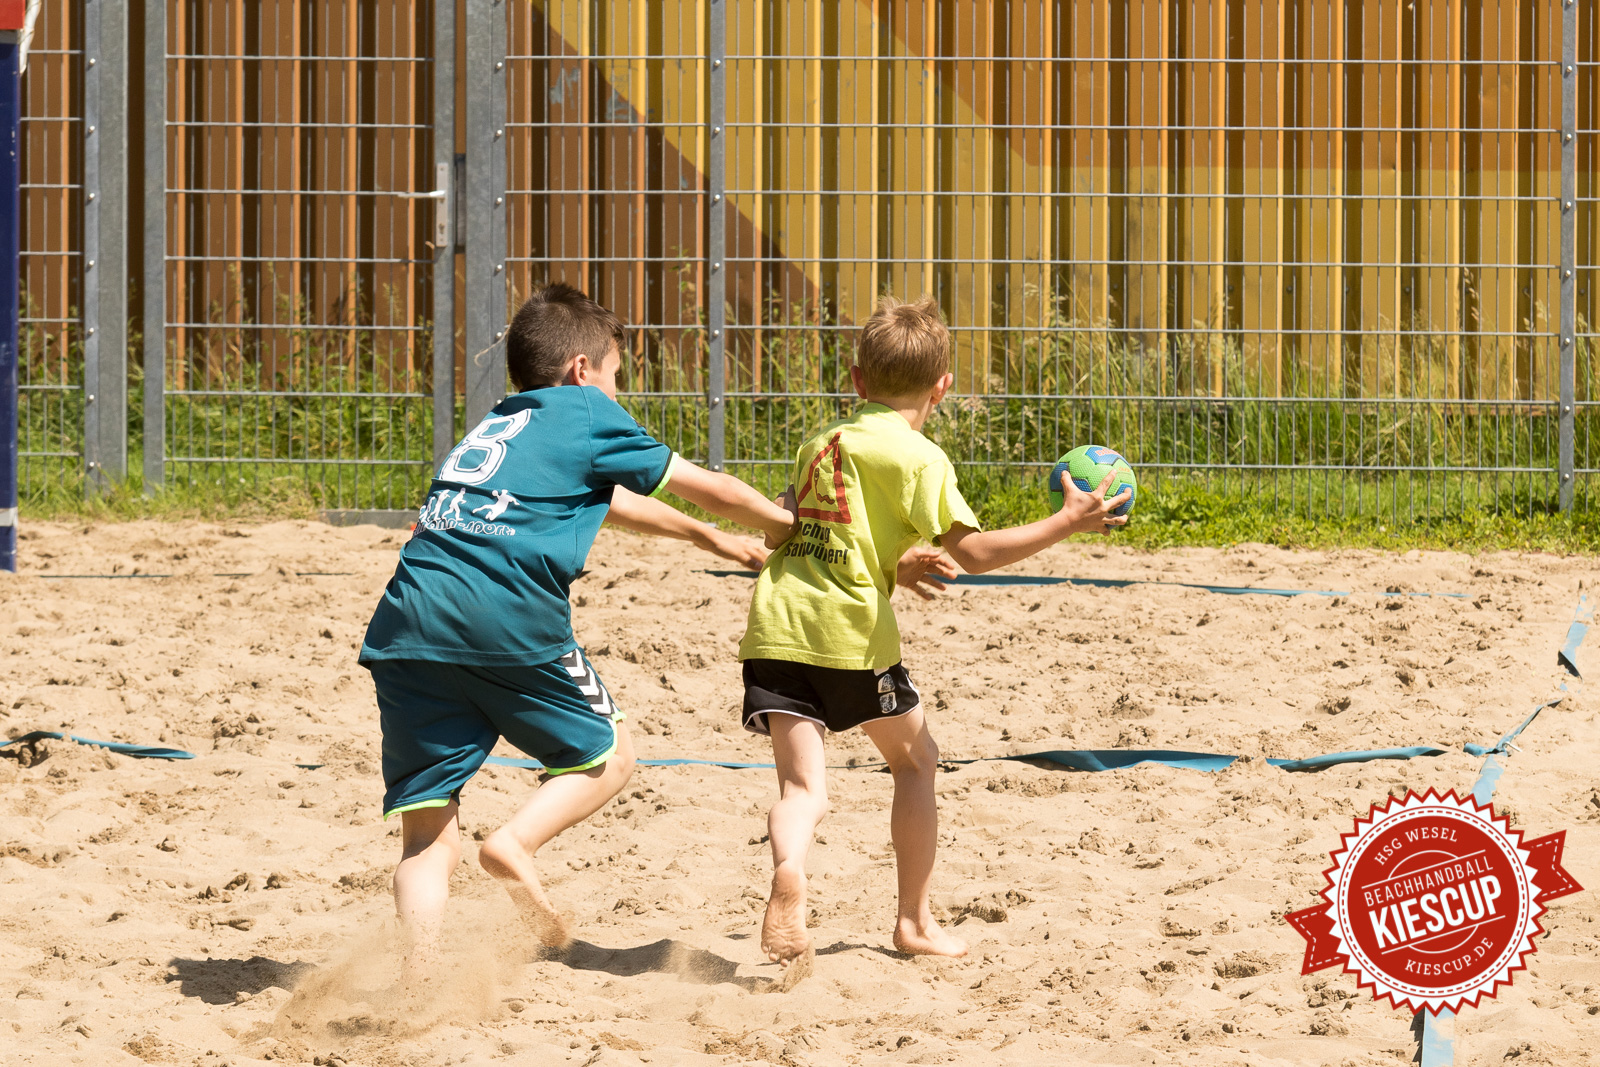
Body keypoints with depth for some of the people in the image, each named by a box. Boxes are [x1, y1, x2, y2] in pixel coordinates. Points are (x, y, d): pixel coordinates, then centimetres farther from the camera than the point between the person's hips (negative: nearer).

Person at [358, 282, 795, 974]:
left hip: (407, 626, 6)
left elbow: (611, 499, 49)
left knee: (428, 836, 5)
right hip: (507, 621, -6)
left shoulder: (494, 428, 34)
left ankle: (417, 971, -16)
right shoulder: (584, 413, 14)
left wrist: (707, 537, 61)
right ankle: (517, 844, -8)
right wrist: (783, 525, 41)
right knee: (607, 756, 18)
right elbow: (699, 486, 22)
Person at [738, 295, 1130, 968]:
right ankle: (914, 921, 24)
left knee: (804, 786, -4)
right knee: (915, 759, 19)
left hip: (775, 621, 4)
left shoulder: (820, 443, 20)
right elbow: (972, 551, -9)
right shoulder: (917, 456, -1)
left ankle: (787, 873, -37)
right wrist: (1066, 523, -1)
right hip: (850, 632, -4)